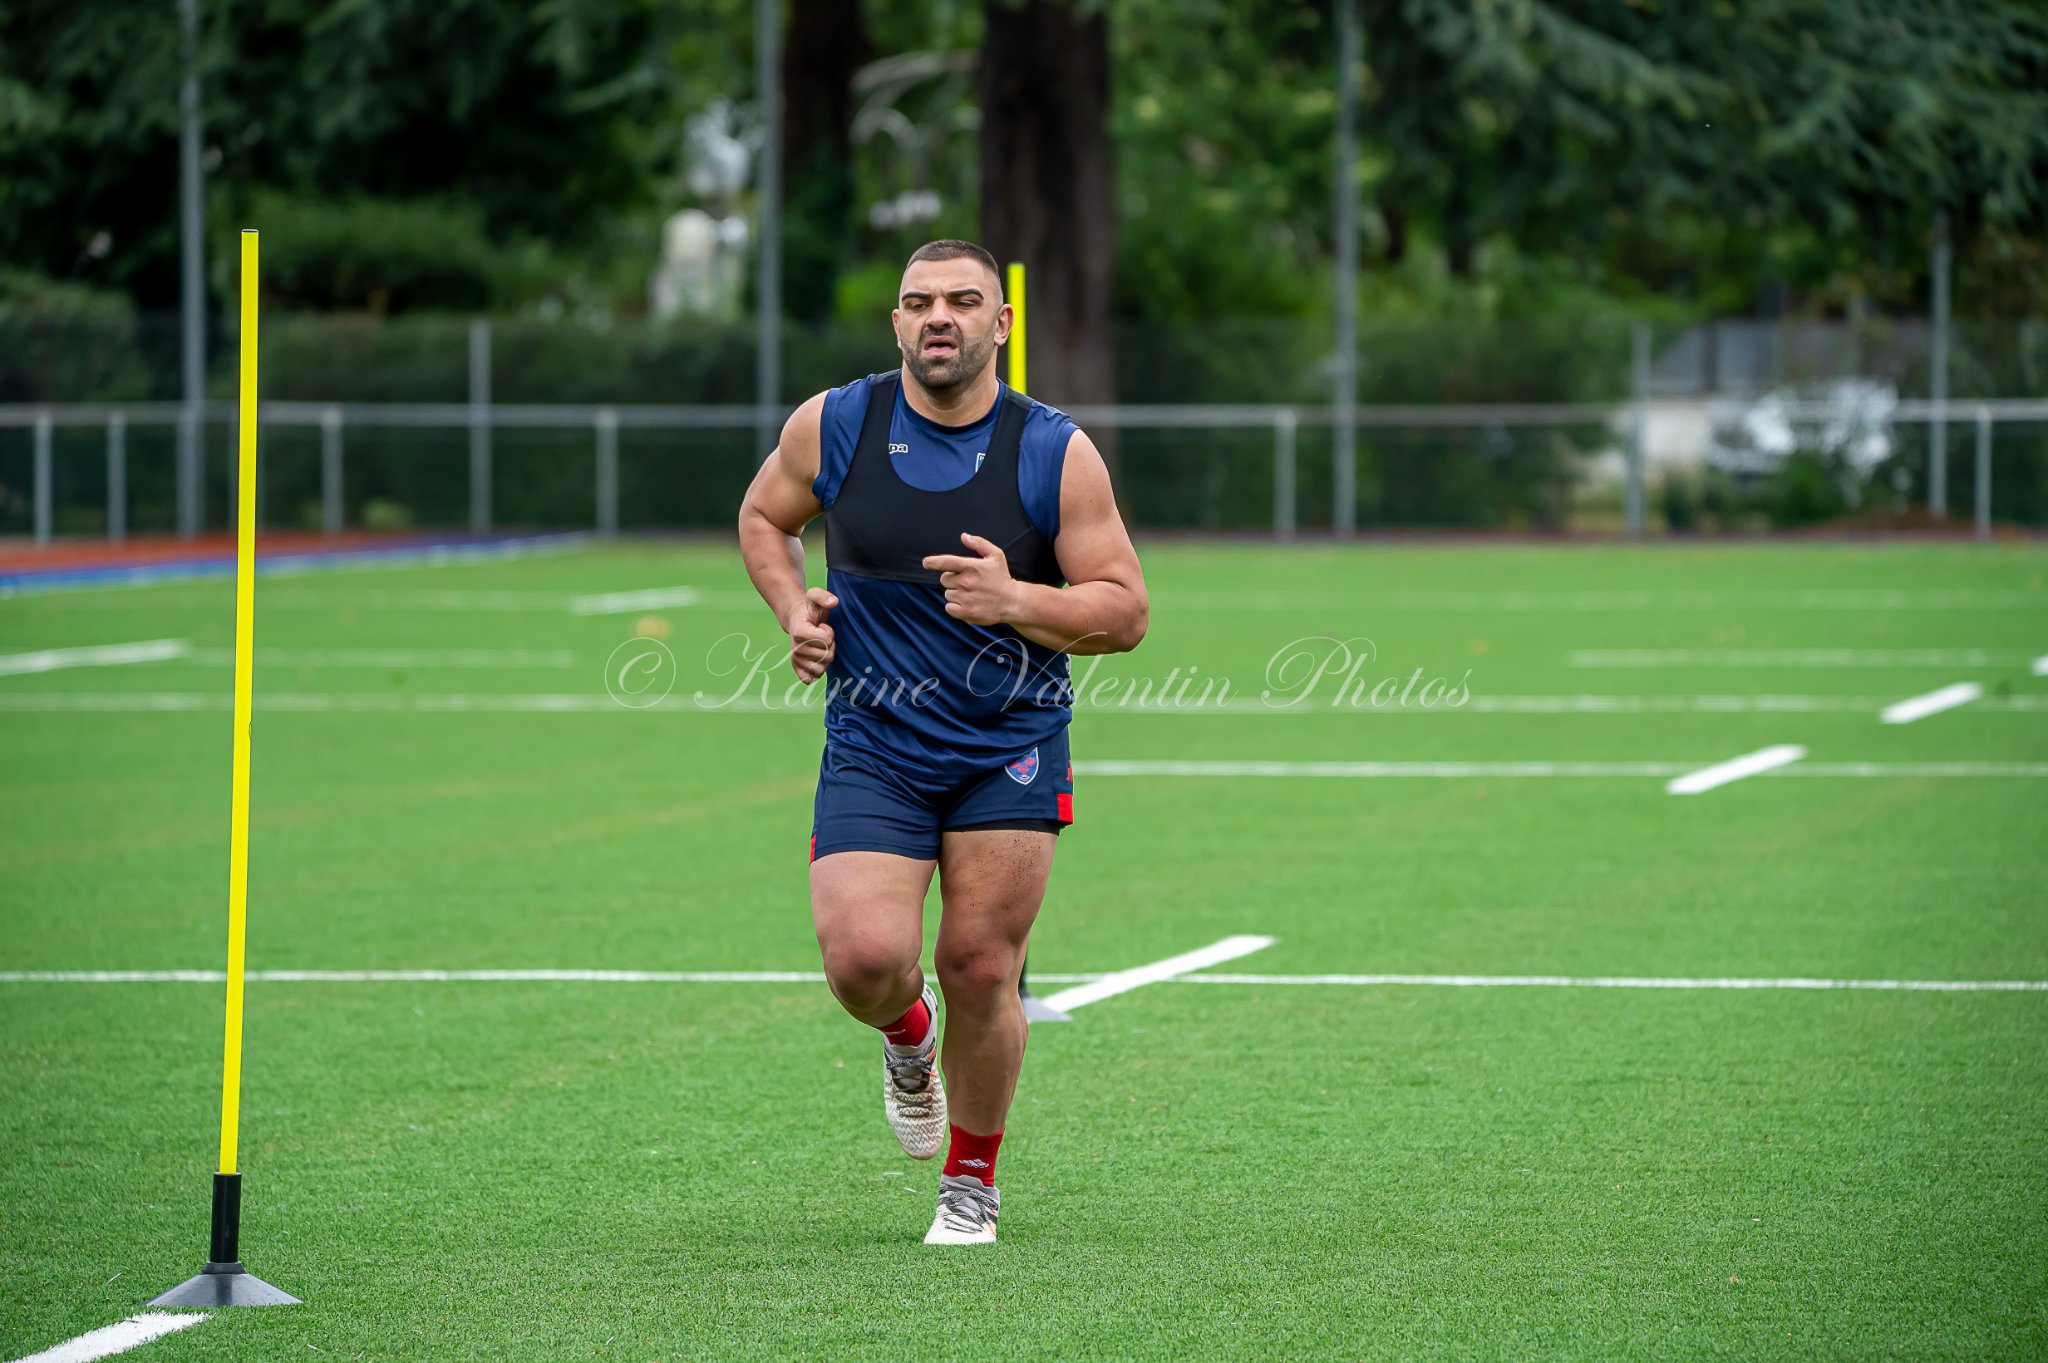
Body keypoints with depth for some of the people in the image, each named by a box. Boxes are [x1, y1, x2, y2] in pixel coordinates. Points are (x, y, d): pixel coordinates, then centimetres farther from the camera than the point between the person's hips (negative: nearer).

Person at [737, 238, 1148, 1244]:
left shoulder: (1057, 454, -7)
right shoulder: (831, 427, -2)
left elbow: (1125, 611, -5)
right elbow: (763, 516, 18)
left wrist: (1017, 602, -22)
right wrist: (793, 607, -1)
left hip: (1012, 747, -1)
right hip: (872, 746, 1)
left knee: (980, 969, -1)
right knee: (865, 960, -15)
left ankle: (971, 1186, 21)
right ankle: (908, 1036, 24)